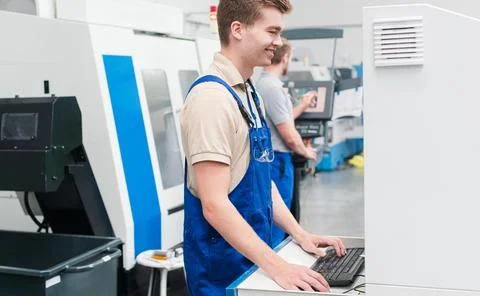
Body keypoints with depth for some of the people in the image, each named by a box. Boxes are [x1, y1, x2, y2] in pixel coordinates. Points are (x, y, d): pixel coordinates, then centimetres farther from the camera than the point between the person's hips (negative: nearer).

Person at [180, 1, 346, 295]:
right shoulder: (211, 96, -21)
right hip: (224, 267, -9)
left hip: (254, 257, 9)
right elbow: (214, 204, -25)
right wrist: (276, 266, -27)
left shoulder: (250, 94, 8)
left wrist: (300, 234, 7)